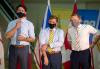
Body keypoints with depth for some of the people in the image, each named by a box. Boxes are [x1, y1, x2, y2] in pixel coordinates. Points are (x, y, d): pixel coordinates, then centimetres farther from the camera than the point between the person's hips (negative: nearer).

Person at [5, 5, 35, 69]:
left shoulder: (29, 24, 3)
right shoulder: (11, 23, 8)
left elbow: (32, 39, 1)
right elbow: (8, 36, -4)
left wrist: (24, 38, -18)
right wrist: (16, 27, -12)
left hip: (24, 49, -2)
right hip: (13, 48, 2)